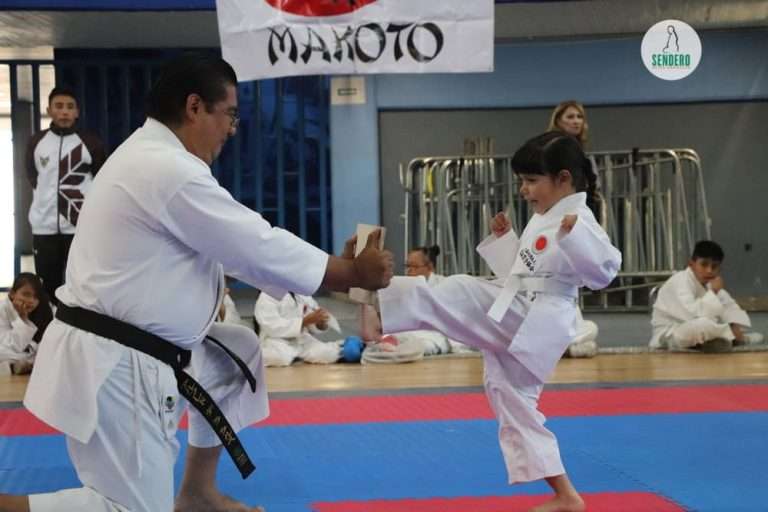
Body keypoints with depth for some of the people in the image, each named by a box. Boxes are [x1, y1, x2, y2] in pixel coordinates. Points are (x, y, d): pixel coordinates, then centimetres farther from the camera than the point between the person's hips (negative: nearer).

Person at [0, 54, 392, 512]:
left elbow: (239, 247, 15)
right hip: (111, 367, -11)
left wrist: (339, 273, 9)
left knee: (240, 353, 22)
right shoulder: (171, 172, -19)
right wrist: (355, 273, -2)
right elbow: (260, 248, -15)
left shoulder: (152, 158, 14)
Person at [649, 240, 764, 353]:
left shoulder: (710, 283, 3)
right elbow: (693, 315, -37)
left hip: (695, 334, 9)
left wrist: (736, 327, -13)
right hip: (668, 336, -9)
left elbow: (729, 306, 5)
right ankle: (733, 338, -12)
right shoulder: (680, 281, -24)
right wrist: (713, 292, -30)